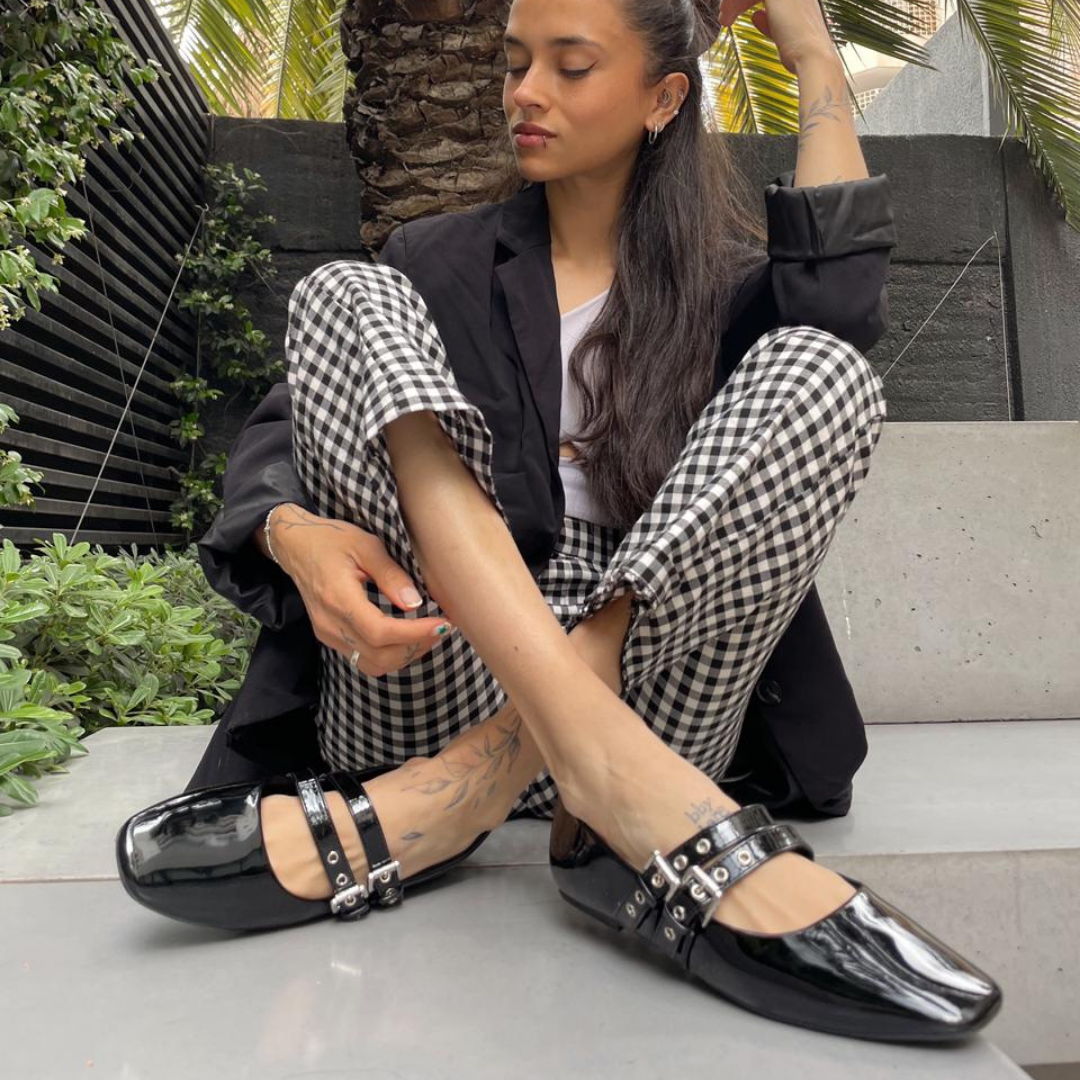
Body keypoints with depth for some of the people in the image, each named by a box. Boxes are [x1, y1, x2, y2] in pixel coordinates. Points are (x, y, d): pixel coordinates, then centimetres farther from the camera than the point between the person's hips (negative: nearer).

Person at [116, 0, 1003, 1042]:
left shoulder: (721, 293, 16)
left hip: (644, 694, 0)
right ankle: (619, 790, -34)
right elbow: (281, 433, 5)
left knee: (818, 369, -15)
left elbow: (839, 303, -8)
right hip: (434, 684, 1)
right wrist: (293, 532, -18)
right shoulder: (437, 264, 16)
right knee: (339, 296, -12)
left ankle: (443, 805, -27)